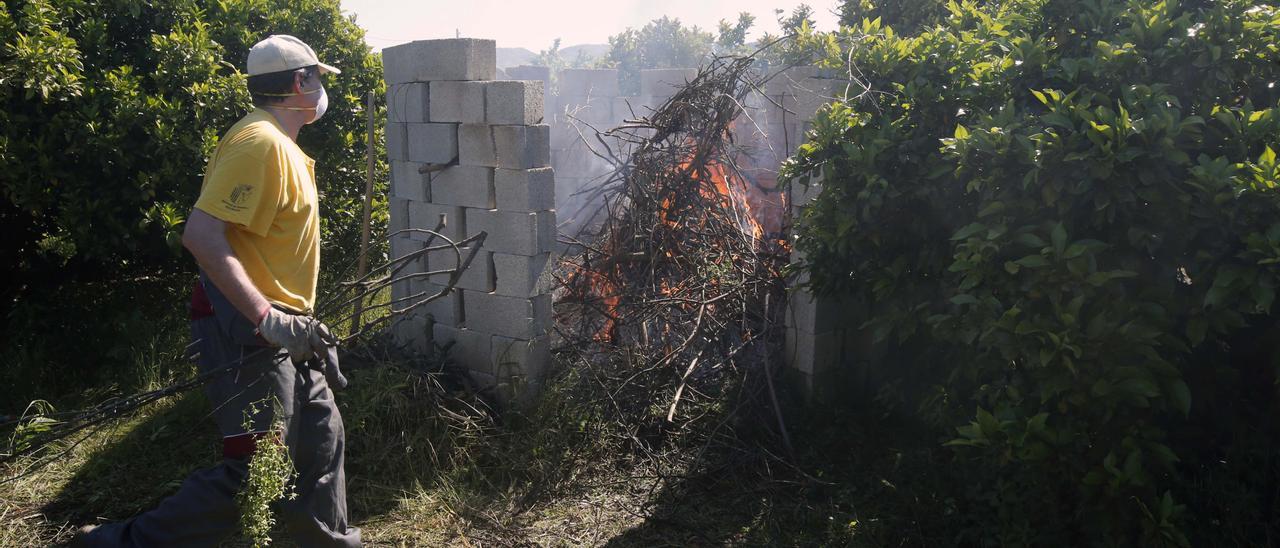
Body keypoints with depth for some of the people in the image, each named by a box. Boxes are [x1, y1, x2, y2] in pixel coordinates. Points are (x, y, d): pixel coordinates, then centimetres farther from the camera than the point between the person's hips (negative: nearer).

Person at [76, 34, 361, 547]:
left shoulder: (281, 144, 14)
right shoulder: (260, 141, -18)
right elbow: (200, 233, -27)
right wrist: (268, 318, -31)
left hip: (278, 326, 10)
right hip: (246, 328, -10)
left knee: (321, 436, 16)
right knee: (253, 472, -7)